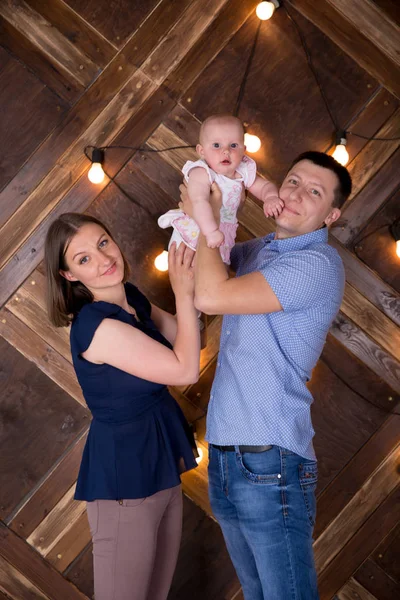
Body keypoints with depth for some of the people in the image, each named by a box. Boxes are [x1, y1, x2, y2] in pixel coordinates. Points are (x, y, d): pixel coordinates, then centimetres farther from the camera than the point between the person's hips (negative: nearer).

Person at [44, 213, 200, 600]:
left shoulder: (132, 300, 2)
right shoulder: (98, 326, -25)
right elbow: (185, 369, -21)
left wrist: (190, 283, -4)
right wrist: (183, 294, -15)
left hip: (159, 467, 9)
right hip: (124, 479, -8)